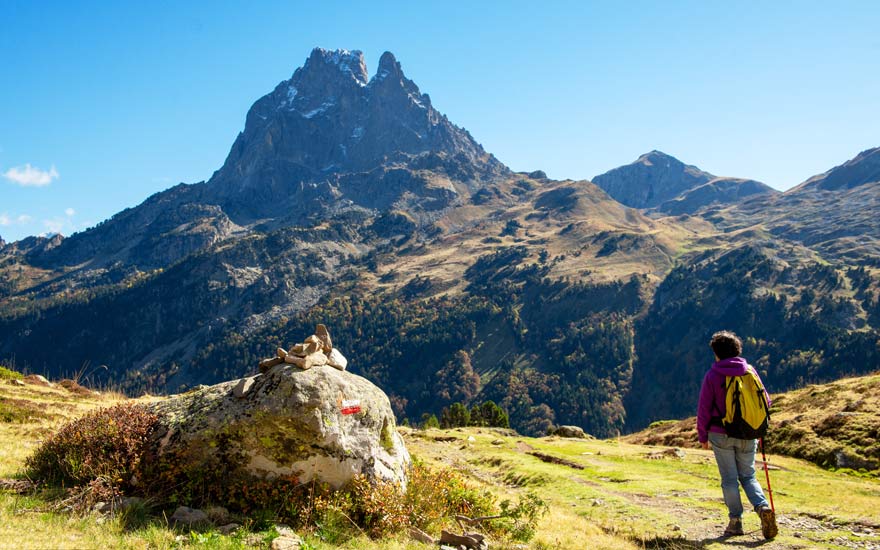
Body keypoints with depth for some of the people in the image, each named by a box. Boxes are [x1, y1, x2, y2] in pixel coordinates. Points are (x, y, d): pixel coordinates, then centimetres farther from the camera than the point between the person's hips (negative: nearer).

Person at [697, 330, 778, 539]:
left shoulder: (713, 375, -8)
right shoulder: (750, 371, 0)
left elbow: (704, 410, -7)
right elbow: (765, 401, 4)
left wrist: (703, 436, 5)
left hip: (721, 435, -3)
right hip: (748, 436, 3)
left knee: (729, 479, 7)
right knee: (748, 476, 14)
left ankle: (735, 521, 8)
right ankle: (763, 507, -9)